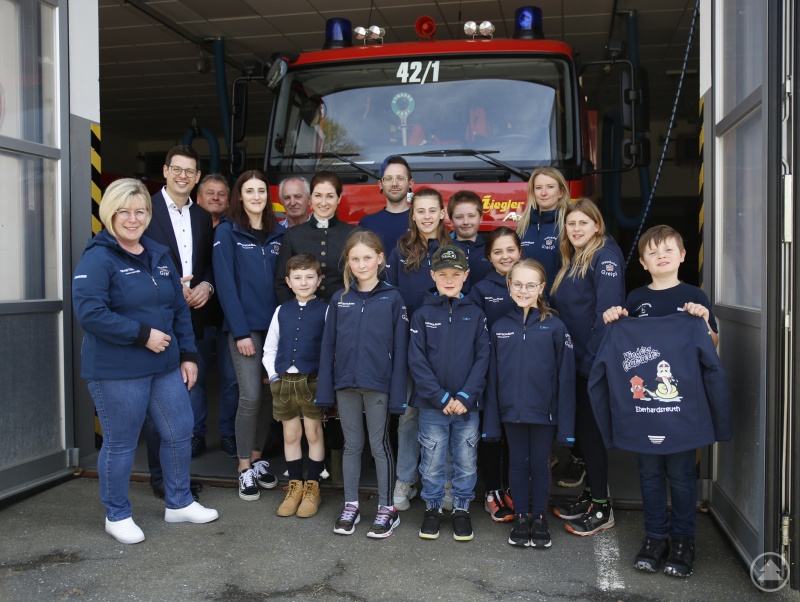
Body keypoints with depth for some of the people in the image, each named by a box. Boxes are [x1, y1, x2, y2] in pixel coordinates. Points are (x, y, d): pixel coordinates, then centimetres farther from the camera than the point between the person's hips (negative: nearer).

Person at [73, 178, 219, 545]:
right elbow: (89, 312, -22)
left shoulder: (159, 256, 11)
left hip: (165, 366, 7)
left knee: (179, 433, 13)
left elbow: (180, 309, 15)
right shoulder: (98, 259, -11)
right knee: (120, 445, 6)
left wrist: (188, 355, 10)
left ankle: (179, 504, 32)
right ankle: (117, 516, 26)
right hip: (116, 373, -7)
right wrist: (143, 335, -21)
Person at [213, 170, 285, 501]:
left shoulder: (278, 233, 10)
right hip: (245, 326, -4)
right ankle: (244, 469, 8)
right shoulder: (227, 231, -2)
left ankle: (257, 458, 25)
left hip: (274, 324, 4)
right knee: (250, 396, -6)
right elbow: (225, 284, -8)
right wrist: (240, 331, -13)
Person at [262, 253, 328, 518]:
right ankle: (295, 486, 22)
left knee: (313, 433, 5)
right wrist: (273, 374, 2)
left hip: (312, 381, -3)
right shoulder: (281, 311, 8)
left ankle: (312, 487, 18)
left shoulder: (325, 310, -2)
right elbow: (269, 349, 13)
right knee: (290, 434, 10)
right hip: (283, 381, 3)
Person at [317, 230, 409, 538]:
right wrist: (325, 390, 1)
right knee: (352, 446, 13)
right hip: (345, 385, 3)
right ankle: (350, 506, 25)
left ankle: (387, 508, 19)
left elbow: (399, 349, -6)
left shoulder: (392, 299, -4)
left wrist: (397, 392, -10)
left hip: (378, 385, -3)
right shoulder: (339, 300, 5)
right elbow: (328, 347, 5)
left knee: (379, 446, 7)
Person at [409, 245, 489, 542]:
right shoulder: (423, 314, -1)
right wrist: (440, 397, -12)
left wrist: (465, 397, -11)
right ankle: (433, 508, 27)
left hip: (467, 404, 1)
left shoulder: (475, 314, 2)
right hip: (431, 406, -1)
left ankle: (462, 508, 28)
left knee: (466, 463, 10)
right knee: (432, 463, 9)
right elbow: (416, 361, -5)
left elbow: (482, 358, -1)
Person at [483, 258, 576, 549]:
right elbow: (492, 376, 3)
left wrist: (565, 423, -8)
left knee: (540, 465, 11)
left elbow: (566, 377, -6)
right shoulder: (500, 327, 1)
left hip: (544, 412, -2)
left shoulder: (554, 326, -6)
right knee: (518, 464, 13)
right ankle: (520, 517, 28)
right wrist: (491, 420, 1)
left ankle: (539, 518, 28)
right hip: (511, 411, 2)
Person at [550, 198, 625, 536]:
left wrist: (592, 358, -23)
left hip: (594, 361, -8)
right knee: (581, 427, 14)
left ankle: (601, 508, 11)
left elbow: (608, 311, -21)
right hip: (575, 360, 8)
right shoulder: (572, 261, 16)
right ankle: (590, 494, 27)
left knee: (590, 429, -1)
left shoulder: (605, 256, -12)